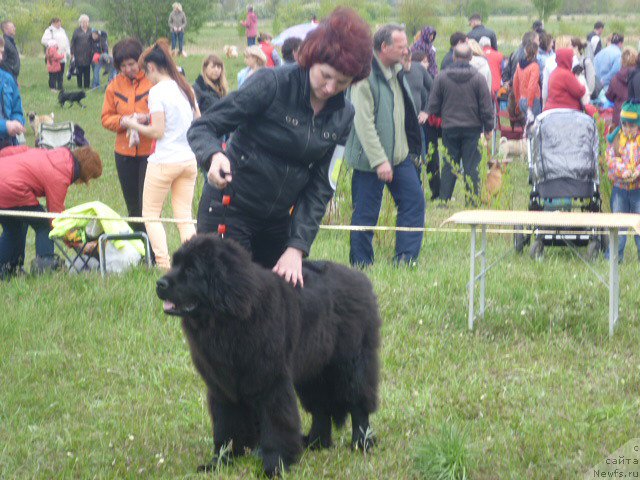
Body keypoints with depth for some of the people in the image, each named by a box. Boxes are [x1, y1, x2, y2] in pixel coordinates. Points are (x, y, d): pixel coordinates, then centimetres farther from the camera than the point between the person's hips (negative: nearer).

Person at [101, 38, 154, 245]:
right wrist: (122, 121, -10)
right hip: (124, 152, 4)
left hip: (150, 150, -4)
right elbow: (106, 118, 9)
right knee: (132, 205, 10)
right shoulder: (115, 86, 8)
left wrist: (147, 118, -20)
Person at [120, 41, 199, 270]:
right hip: (189, 161, 6)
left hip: (164, 162, -6)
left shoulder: (158, 91, -14)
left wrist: (133, 124, -3)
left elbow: (157, 131, -16)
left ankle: (164, 264, -3)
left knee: (150, 214, 7)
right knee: (184, 216, 10)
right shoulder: (186, 88, 7)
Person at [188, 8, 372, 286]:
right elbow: (202, 128, -13)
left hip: (280, 219, 5)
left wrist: (297, 247, -11)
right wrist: (214, 156, -37)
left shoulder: (342, 117, 0)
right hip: (229, 211, -5)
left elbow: (320, 187, 0)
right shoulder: (272, 84, -15)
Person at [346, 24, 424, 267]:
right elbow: (363, 122, -23)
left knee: (414, 201, 4)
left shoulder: (396, 72, 10)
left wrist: (412, 147, 17)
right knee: (365, 213, 0)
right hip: (370, 161, -8)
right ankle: (361, 267, 12)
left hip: (400, 155, 8)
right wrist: (379, 161, -25)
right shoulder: (365, 76, -19)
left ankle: (405, 260, 9)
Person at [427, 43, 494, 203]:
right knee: (471, 166, 2)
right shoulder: (478, 78, -6)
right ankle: (472, 201, 1)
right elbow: (487, 106, -4)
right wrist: (488, 128, 5)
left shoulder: (442, 77, -2)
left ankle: (443, 199, 8)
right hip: (472, 128, -1)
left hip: (449, 128, 1)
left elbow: (433, 105, 3)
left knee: (449, 166, 8)